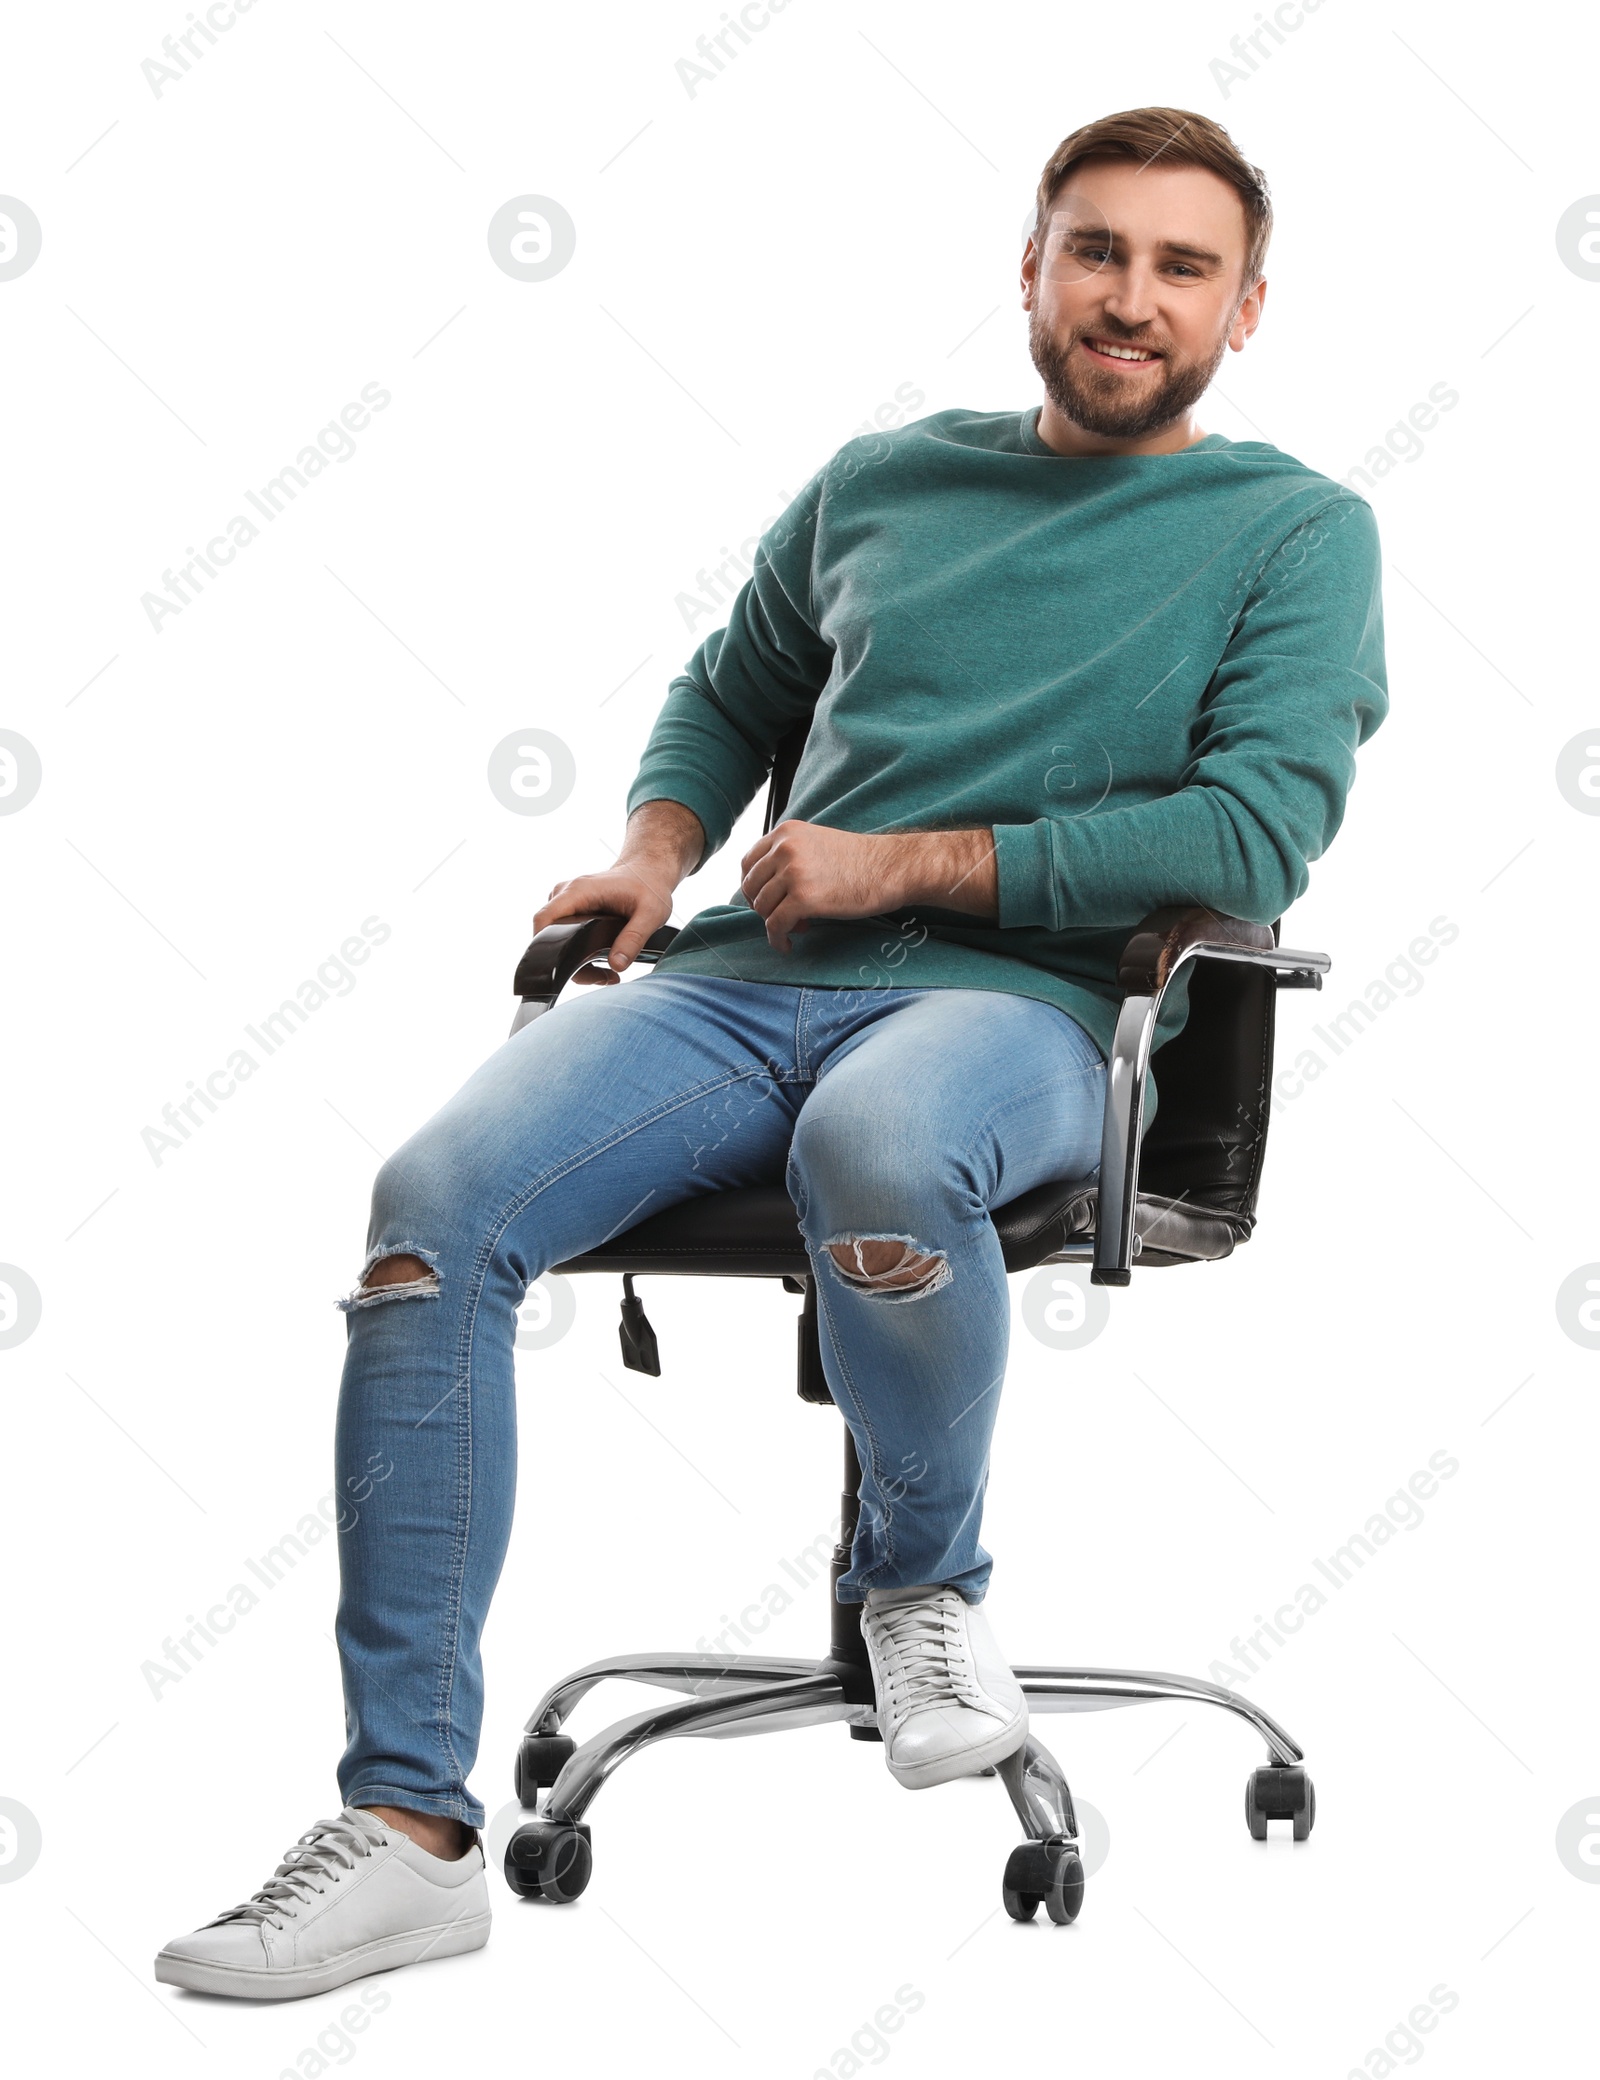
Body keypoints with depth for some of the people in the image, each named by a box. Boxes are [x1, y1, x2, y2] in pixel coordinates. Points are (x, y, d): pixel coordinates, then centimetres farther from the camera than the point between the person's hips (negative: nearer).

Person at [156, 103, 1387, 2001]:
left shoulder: (1296, 532, 7)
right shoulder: (882, 480, 20)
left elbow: (1260, 832, -7)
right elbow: (729, 690, 34)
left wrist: (905, 863, -7)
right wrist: (659, 849, 11)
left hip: (1027, 998, -4)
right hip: (748, 985, 4)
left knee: (875, 1148, -42)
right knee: (435, 1200, -24)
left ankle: (924, 1579, -9)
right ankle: (412, 1821, -21)